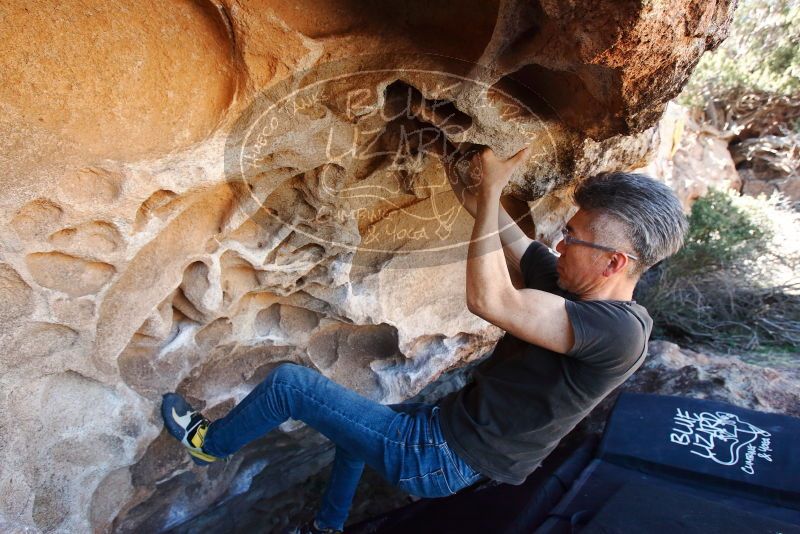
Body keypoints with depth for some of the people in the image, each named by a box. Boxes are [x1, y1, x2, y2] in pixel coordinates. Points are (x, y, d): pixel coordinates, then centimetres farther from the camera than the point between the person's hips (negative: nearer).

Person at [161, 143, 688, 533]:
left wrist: (490, 191, -28)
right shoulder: (583, 290, -2)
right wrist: (480, 193, -5)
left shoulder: (619, 331, -28)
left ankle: (209, 443, 26)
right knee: (355, 417, 34)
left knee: (289, 382, -4)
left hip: (443, 458, -9)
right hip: (457, 422, 9)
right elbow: (517, 247, 7)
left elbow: (488, 299, -36)